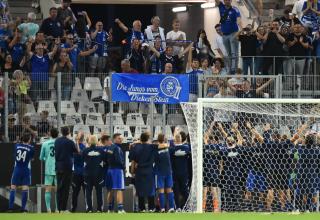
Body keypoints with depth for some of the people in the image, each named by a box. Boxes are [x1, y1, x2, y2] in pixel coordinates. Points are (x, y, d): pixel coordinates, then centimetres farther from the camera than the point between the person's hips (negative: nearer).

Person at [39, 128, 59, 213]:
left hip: (48, 170, 0)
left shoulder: (45, 144, 1)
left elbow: (41, 158, 8)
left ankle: (48, 209, -9)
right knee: (57, 190, 6)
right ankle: (57, 209, 4)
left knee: (48, 190, 1)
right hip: (58, 170, 0)